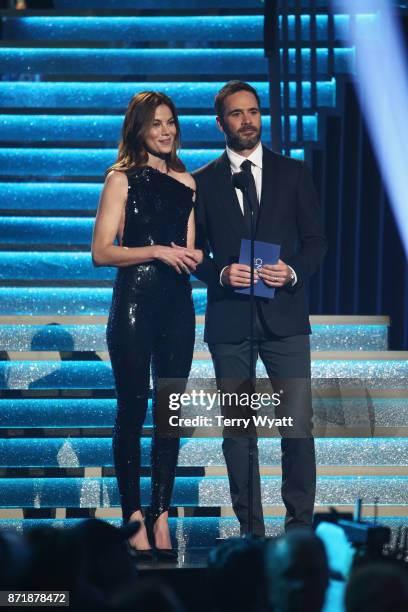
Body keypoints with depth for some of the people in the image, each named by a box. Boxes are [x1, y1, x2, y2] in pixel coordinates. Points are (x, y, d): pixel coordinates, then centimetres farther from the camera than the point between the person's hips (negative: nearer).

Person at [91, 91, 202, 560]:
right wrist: (157, 252, -17)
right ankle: (135, 519, 1)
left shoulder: (186, 182, 13)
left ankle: (161, 516, 9)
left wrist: (194, 256, -3)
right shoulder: (123, 178, -1)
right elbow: (101, 252, -8)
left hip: (177, 302, 5)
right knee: (132, 410, -2)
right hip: (134, 301, -5)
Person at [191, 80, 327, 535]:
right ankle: (250, 529, 10)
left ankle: (299, 523, 2)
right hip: (229, 322, 1)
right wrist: (222, 273, -10)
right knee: (238, 433, 4)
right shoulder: (203, 182, 8)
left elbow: (315, 239, 8)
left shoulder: (293, 173, 9)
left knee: (298, 426, -8)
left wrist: (294, 271, -10)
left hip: (284, 315, -1)